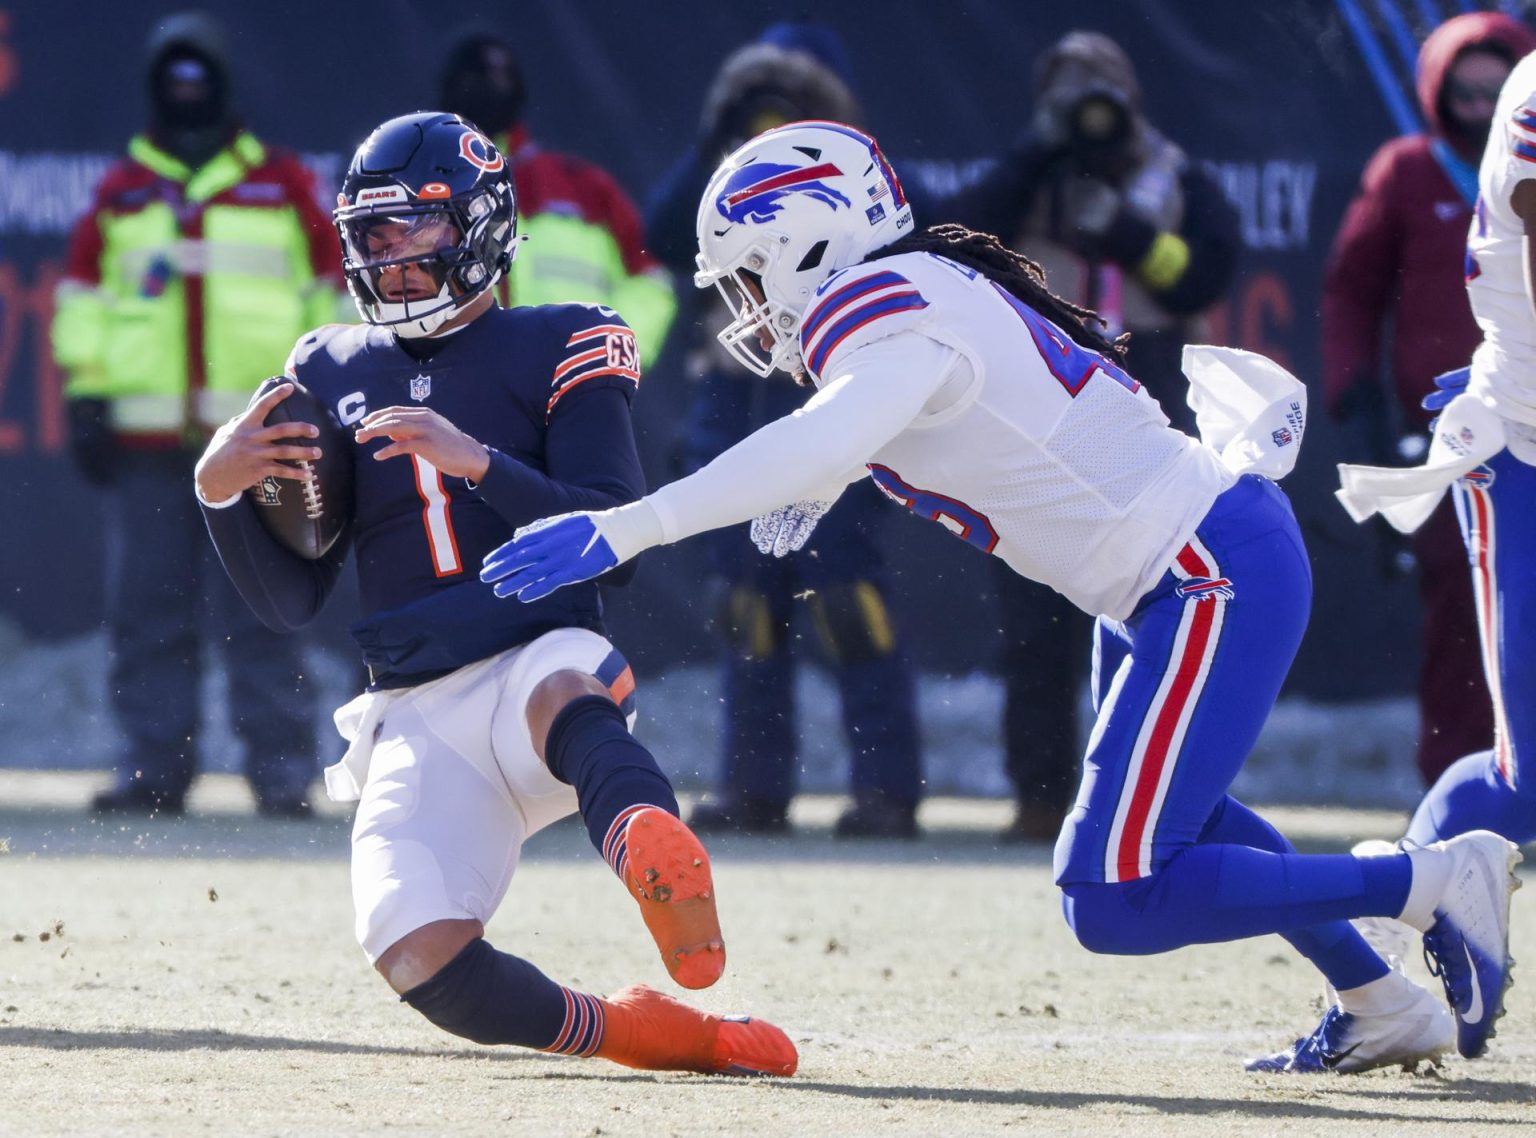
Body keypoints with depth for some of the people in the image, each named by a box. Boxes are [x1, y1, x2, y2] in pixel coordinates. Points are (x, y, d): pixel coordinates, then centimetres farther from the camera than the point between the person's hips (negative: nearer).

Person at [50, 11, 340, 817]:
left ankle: (282, 767, -3)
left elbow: (332, 291, 11)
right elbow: (83, 293, 15)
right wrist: (86, 394, 7)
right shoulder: (120, 194, 13)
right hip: (146, 444, 2)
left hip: (255, 439, -2)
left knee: (257, 612, -6)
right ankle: (154, 764, 6)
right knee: (146, 613, 1)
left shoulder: (282, 185, 9)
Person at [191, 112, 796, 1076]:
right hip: (418, 723, 3)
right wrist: (223, 493, -4)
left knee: (561, 690, -43)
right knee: (416, 953, -25)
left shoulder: (556, 350, 5)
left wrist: (479, 461, -20)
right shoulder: (333, 374, 16)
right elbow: (291, 601, 15)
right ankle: (631, 1034, -7)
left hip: (542, 659, -3)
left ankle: (662, 869, -73)